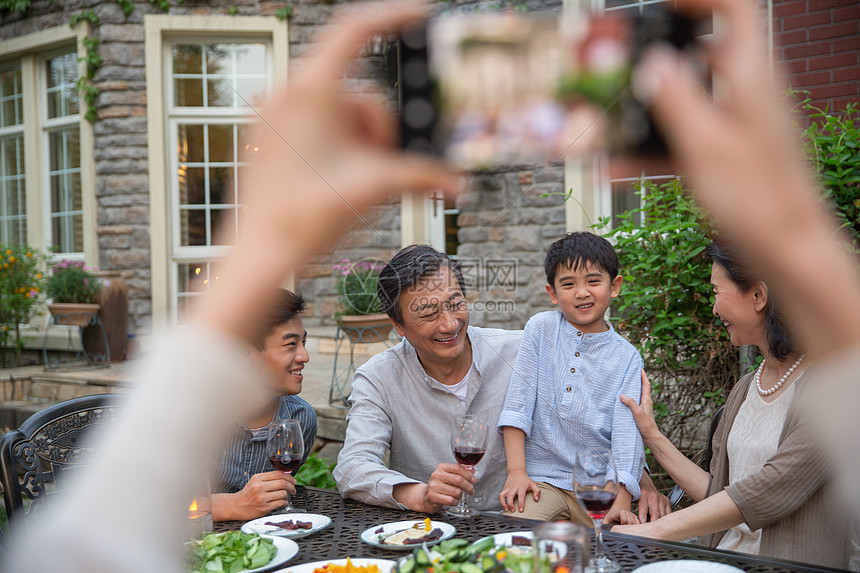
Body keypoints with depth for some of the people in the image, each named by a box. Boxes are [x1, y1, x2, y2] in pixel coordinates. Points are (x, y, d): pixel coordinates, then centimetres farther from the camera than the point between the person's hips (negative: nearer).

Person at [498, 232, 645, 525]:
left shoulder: (627, 358, 3)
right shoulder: (541, 328, 4)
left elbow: (627, 433, -7)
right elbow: (517, 402, 0)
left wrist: (621, 503, -20)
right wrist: (516, 472, -9)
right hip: (543, 478, -1)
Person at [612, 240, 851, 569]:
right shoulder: (744, 390, 14)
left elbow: (768, 492, -18)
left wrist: (656, 530, -20)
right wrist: (652, 435, 18)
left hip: (792, 564, -6)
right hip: (724, 558, 6)